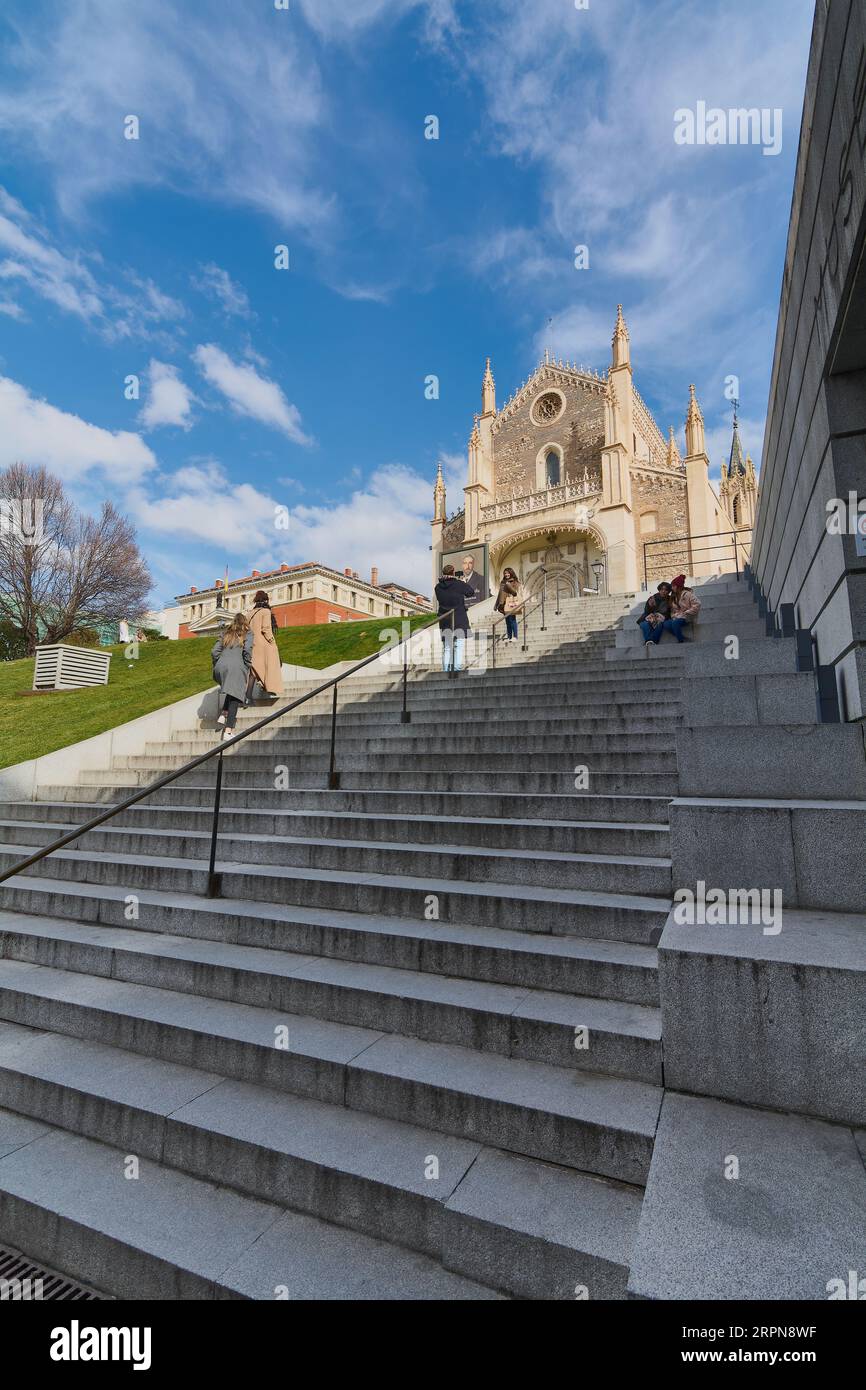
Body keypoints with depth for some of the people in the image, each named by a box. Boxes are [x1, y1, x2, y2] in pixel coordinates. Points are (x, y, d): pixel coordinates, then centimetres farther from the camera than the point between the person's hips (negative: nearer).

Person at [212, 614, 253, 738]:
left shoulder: (226, 634, 23)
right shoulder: (247, 634, 12)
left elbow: (214, 651, 14)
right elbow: (247, 650, -4)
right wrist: (247, 668, 3)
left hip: (221, 666, 5)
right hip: (236, 667, -4)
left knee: (228, 693, 24)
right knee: (235, 696, -7)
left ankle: (223, 715, 3)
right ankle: (228, 730, -15)